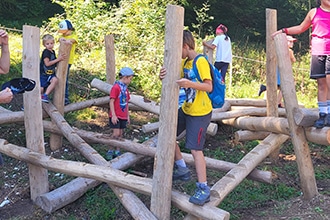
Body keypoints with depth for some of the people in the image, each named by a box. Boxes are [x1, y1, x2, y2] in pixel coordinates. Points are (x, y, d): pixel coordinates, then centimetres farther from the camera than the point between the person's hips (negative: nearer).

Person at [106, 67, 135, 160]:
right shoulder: (116, 87, -13)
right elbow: (111, 102, -15)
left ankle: (117, 152, 19)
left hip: (123, 116, 8)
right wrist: (113, 115, -18)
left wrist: (128, 116, 17)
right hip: (116, 116, -7)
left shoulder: (125, 88, 11)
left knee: (120, 134, 10)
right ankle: (110, 151, 8)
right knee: (116, 133, -8)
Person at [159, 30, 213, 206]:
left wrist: (190, 84, -39)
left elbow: (209, 87, -23)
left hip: (200, 113, -9)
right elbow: (174, 80, 4)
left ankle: (203, 190, -5)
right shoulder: (184, 62, 9)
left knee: (195, 149, -12)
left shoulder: (201, 61, -16)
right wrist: (164, 77, -18)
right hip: (186, 109, 9)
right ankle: (182, 169, 23)